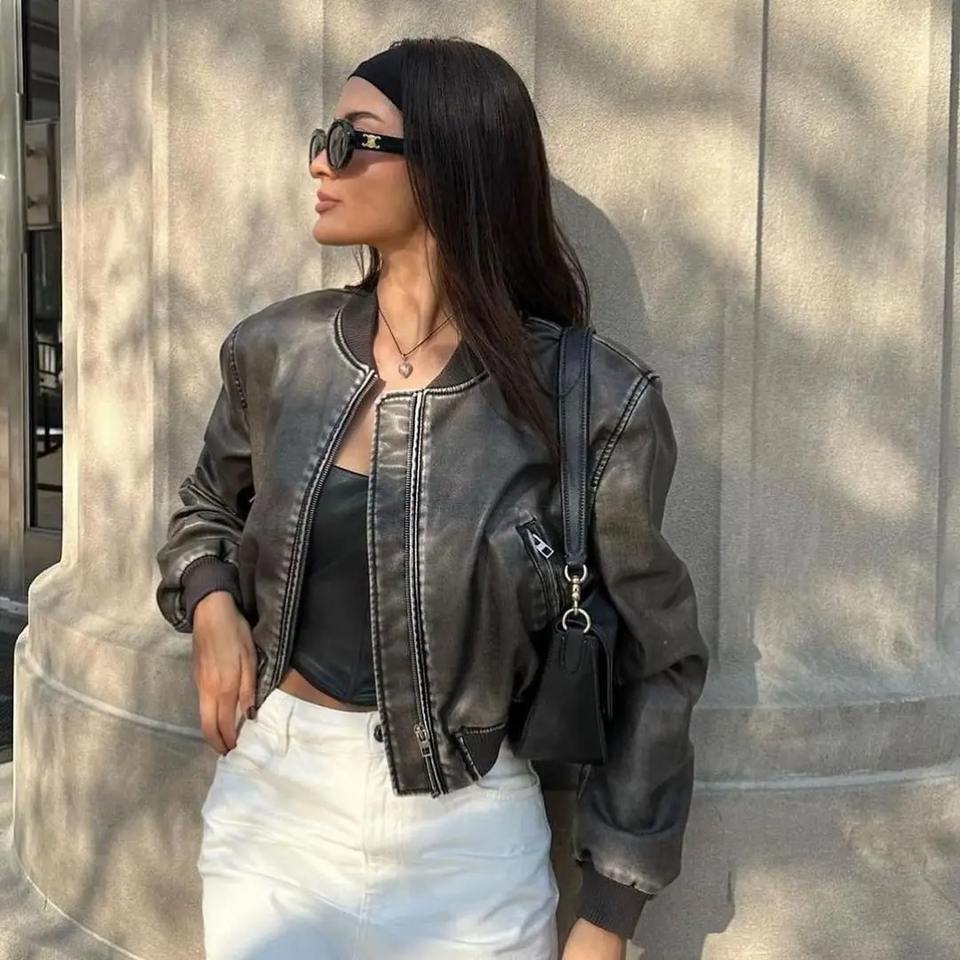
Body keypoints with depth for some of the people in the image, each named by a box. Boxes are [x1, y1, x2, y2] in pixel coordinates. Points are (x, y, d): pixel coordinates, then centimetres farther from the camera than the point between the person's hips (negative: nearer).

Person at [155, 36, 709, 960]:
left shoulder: (592, 399, -15)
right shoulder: (276, 351, -3)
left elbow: (653, 661, -6)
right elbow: (206, 510, 17)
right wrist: (208, 601, -6)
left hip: (463, 833, -3)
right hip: (268, 797, 4)